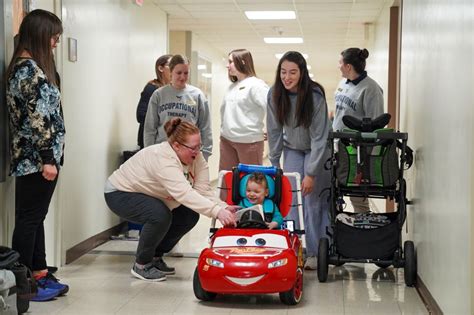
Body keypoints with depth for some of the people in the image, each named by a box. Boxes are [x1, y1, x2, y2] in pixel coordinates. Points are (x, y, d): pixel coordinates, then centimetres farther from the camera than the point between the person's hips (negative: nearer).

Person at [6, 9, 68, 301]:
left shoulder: (26, 66, 17)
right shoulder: (30, 69, -15)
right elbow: (38, 118, -19)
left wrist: (50, 156, 18)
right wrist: (48, 158, -19)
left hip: (32, 157, 10)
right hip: (37, 158, -10)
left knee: (35, 218, 13)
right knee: (29, 219, -3)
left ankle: (39, 275, 20)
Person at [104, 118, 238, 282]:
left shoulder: (196, 158, -12)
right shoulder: (162, 158, -37)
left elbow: (203, 191, -19)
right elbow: (184, 194, -48)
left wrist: (224, 208, -37)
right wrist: (217, 211, -55)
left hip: (149, 195, 9)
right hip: (120, 194, -8)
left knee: (189, 216, -5)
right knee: (160, 216, -32)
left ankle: (155, 257, 11)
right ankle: (141, 265, -10)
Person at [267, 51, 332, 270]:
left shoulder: (315, 96, -26)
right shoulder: (275, 95, -15)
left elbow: (319, 137, -24)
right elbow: (274, 131, -5)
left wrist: (311, 173, -25)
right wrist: (274, 164, -3)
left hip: (317, 150, -3)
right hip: (292, 149, 3)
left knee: (315, 201, -5)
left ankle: (315, 253, 5)